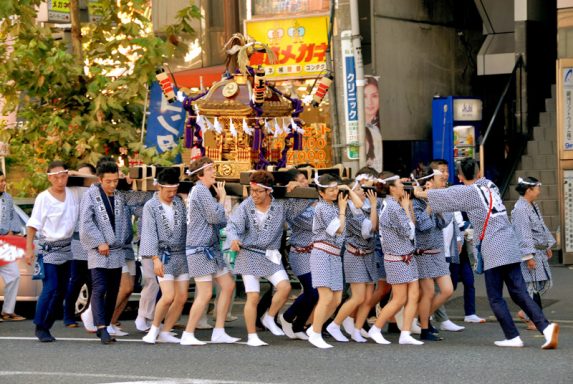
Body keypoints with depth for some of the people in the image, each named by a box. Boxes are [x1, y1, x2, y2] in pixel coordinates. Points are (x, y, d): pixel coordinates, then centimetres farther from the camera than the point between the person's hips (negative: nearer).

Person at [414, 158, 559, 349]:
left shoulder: (468, 192, -4)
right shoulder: (489, 185, 17)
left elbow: (442, 195, 3)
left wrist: (419, 192, 22)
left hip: (494, 251, -6)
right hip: (511, 247, 6)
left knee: (495, 298, 4)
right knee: (519, 293, 4)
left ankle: (513, 337, -1)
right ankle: (546, 327, -12)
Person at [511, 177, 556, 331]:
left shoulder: (533, 206, 14)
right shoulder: (520, 209, -18)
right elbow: (523, 234, -22)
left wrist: (548, 246, 26)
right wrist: (528, 256, -23)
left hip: (539, 251, 10)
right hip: (528, 251, -10)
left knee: (546, 283, 12)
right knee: (533, 284, -5)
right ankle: (534, 321, 4)